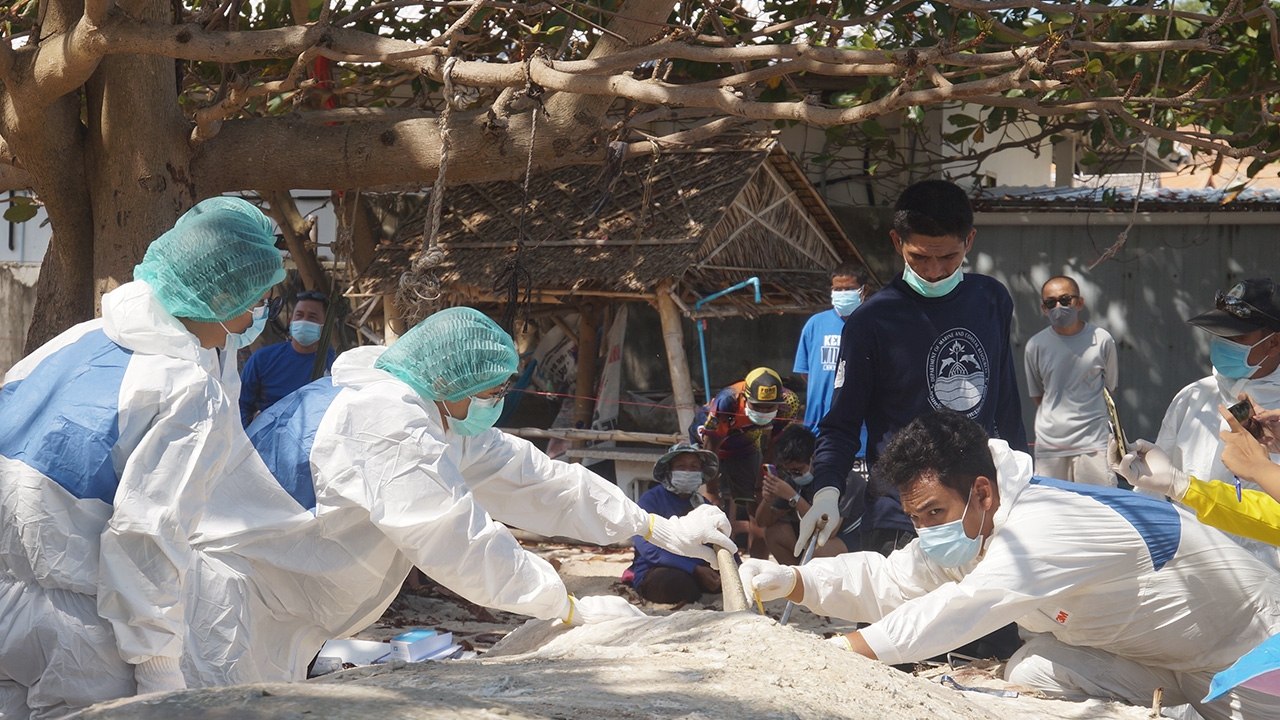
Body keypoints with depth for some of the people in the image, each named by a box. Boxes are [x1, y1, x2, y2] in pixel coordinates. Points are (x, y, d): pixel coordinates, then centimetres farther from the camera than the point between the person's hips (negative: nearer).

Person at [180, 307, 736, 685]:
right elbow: (461, 542, -27)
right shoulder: (387, 425, -25)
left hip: (280, 610, 10)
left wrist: (663, 530, 8)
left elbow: (533, 478, 9)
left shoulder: (438, 418, 7)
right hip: (229, 582, -10)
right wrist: (572, 609, -21)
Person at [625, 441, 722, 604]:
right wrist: (695, 570, -23)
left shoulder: (702, 504, 17)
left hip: (698, 570, 5)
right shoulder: (650, 501, -3)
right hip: (653, 572, -5)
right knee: (676, 581, -39)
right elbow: (650, 550, -15)